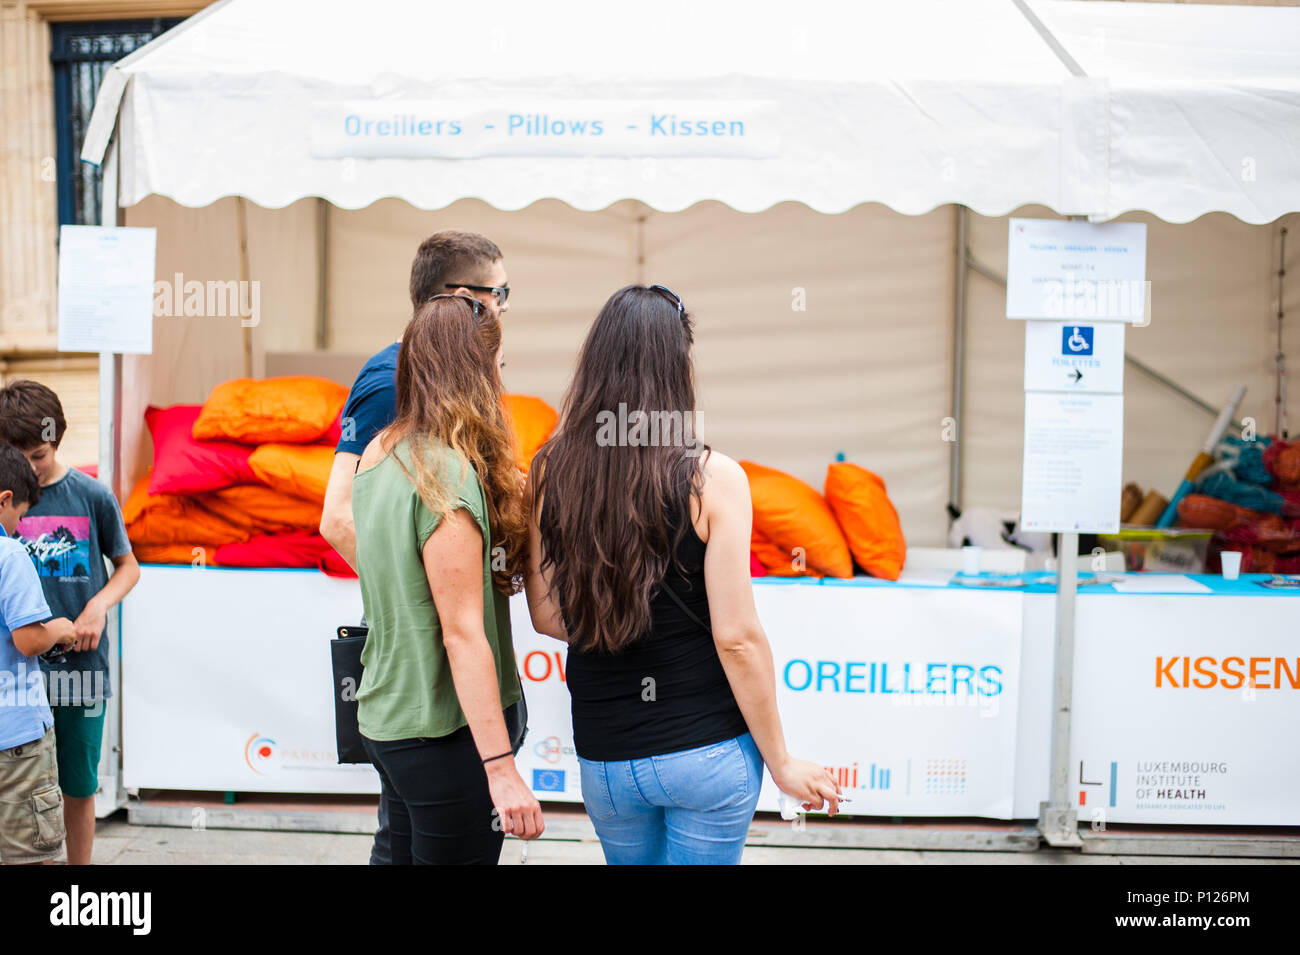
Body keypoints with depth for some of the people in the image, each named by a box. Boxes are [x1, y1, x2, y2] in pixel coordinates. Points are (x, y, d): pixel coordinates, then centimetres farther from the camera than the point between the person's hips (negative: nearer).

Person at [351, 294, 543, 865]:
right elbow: (462, 633, -22)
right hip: (443, 732, -9)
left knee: (407, 853, 20)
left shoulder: (379, 456, 5)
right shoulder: (450, 475, -21)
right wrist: (501, 769, -21)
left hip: (385, 712, 9)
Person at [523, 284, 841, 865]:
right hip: (708, 753, -3)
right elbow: (737, 637, -15)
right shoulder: (712, 479, -15)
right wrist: (781, 762, -4)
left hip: (604, 759, 4)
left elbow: (546, 615, 3)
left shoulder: (549, 474, -5)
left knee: (630, 859, 25)